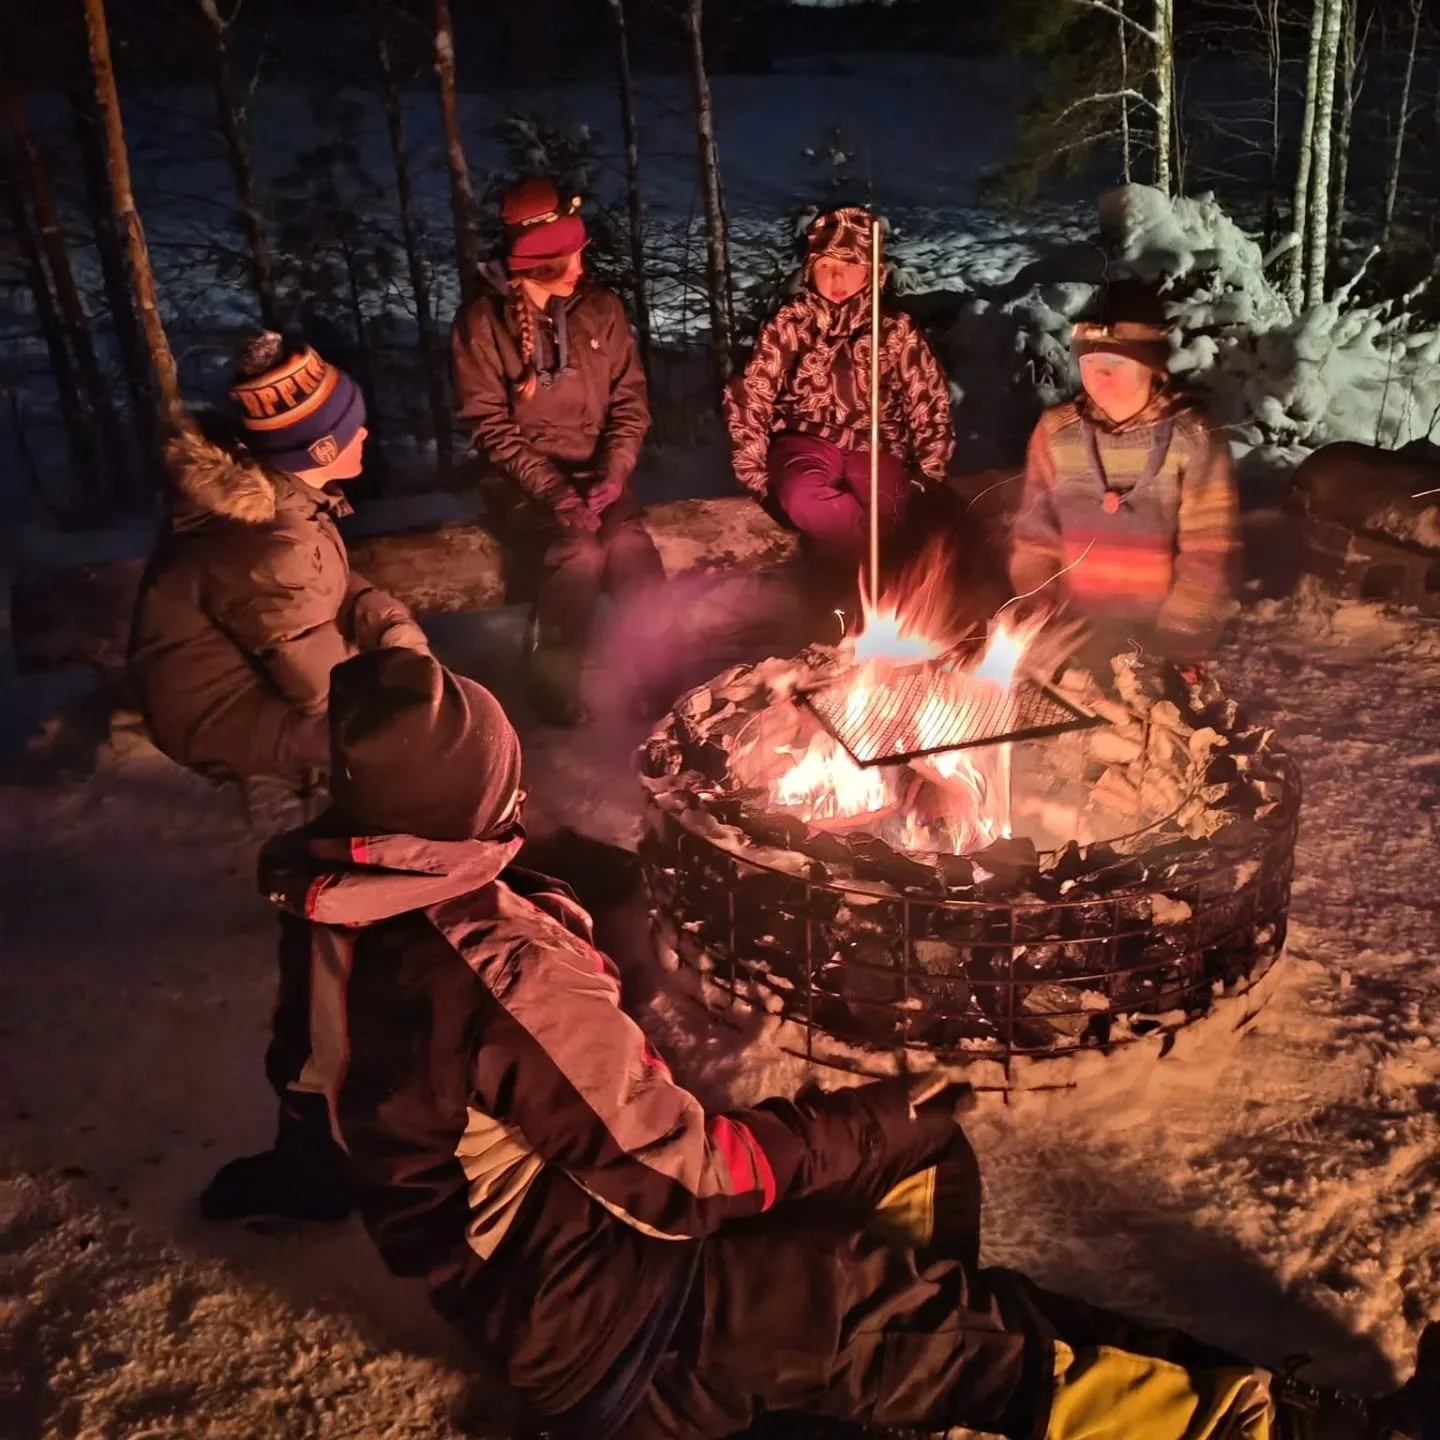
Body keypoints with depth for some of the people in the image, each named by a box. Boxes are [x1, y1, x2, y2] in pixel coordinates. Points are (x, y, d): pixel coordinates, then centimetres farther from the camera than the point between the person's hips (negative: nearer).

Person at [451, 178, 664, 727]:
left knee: (631, 546, -29)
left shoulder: (602, 309, 5)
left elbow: (630, 401, 4)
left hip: (596, 470, 3)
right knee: (579, 553, -31)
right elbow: (490, 426, -9)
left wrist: (614, 473, -14)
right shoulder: (482, 322, -7)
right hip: (523, 480, -3)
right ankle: (555, 682, -11)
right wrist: (552, 489, -21)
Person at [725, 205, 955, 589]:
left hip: (874, 447, 0)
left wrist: (927, 477, -1)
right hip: (806, 443, 0)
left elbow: (929, 406, 8)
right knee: (807, 501, -36)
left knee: (882, 509, -35)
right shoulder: (789, 323, 4)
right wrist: (754, 471, -8)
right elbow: (749, 398, 1)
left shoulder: (896, 328, 4)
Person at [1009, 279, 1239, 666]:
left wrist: (1174, 644, -13)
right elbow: (1035, 540, 5)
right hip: (1074, 641, 3)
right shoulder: (1055, 432, 1)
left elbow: (1208, 557, -7)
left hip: (1159, 647, -2)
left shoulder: (1194, 439, -8)